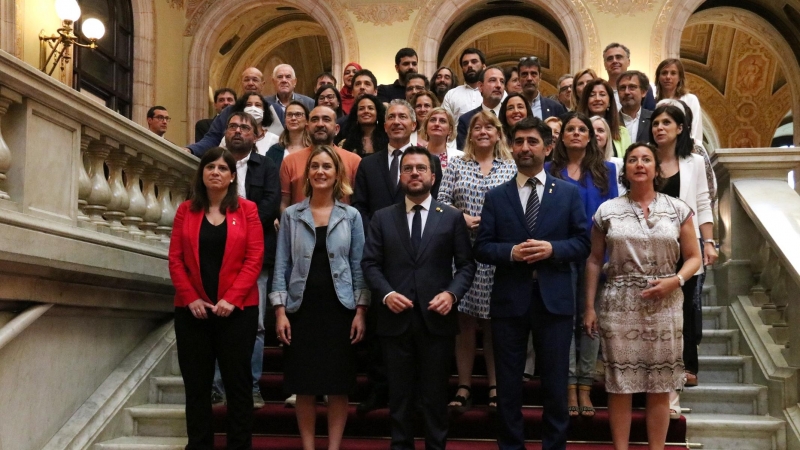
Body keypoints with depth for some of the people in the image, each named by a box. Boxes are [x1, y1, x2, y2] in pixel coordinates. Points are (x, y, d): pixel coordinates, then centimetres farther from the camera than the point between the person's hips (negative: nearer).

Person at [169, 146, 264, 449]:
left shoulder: (247, 210, 2)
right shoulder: (186, 210, 8)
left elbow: (254, 258, -5)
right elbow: (175, 259, 3)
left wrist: (232, 299, -14)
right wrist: (191, 299, -9)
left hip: (237, 309, -2)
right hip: (192, 310, 2)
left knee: (237, 381, 4)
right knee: (196, 383, 7)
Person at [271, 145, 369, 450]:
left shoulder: (351, 216, 4)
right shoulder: (291, 215, 3)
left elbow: (358, 265, 3)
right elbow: (282, 265, 2)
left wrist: (360, 311, -4)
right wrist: (280, 311, -5)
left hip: (339, 308, 0)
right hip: (301, 308, 0)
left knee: (338, 385, 4)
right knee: (304, 386, 5)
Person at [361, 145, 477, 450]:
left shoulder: (452, 217, 5)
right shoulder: (382, 218, 7)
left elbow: (466, 264, 3)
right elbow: (370, 263, 3)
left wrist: (452, 293, -13)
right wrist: (386, 294, -13)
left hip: (436, 318, -1)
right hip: (396, 319, 1)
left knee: (435, 394, 9)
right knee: (399, 394, 11)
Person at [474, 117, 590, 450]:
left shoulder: (568, 192, 5)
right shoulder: (495, 197, 5)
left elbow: (583, 243, 2)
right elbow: (482, 248, 1)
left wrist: (552, 249, -15)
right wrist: (510, 251, -18)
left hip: (554, 299, 0)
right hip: (509, 300, 1)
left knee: (555, 383, 8)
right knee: (508, 384, 9)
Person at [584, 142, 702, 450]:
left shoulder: (678, 210, 5)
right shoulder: (607, 211, 4)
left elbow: (693, 257, 7)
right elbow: (594, 260, 7)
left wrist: (675, 280, -13)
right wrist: (589, 307, 2)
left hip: (664, 306, 1)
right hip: (619, 306, 0)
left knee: (660, 387, 6)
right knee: (620, 384, 3)